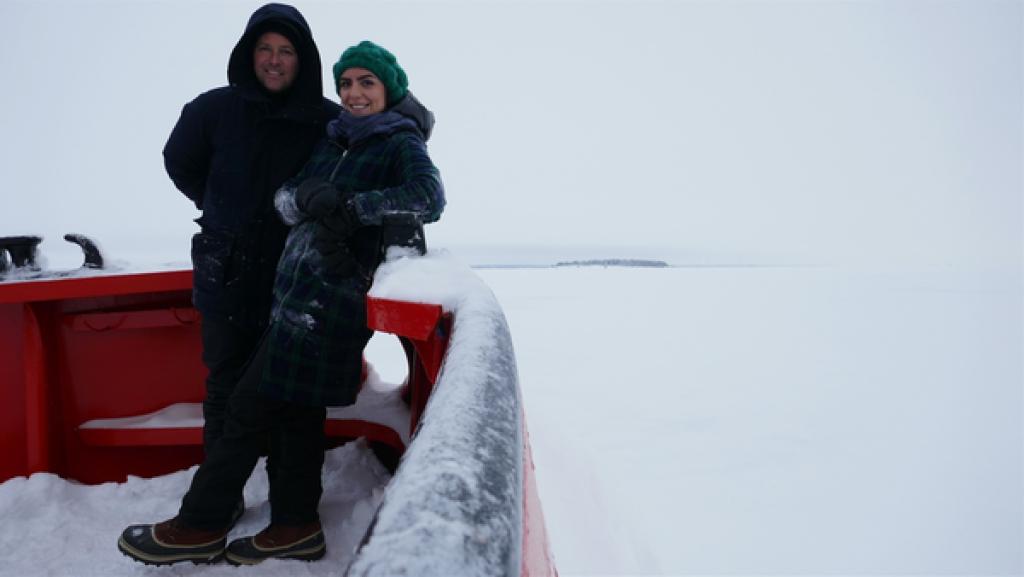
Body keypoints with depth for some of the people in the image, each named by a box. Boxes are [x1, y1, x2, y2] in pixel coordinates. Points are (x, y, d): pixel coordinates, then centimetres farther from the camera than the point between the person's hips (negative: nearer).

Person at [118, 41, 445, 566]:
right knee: (296, 408, 11)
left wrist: (352, 208, -21)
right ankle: (295, 526, 23)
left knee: (250, 405, -2)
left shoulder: (402, 143, -3)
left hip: (332, 300, -7)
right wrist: (307, 196, -15)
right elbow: (284, 197, 8)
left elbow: (428, 199, -21)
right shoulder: (332, 141, 18)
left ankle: (200, 526, 11)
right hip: (298, 292, 7)